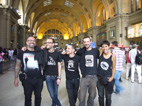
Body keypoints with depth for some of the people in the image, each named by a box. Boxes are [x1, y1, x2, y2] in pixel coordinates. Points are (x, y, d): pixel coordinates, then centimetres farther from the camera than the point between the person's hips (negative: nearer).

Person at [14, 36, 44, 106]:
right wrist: (16, 78, 4)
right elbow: (17, 66, 5)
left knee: (38, 97, 15)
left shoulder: (39, 52, 3)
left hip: (39, 79, 2)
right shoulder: (22, 53, 0)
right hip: (27, 79, -1)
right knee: (27, 97, 12)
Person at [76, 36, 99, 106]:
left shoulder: (96, 51, 2)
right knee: (82, 96, 1)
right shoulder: (80, 51, 1)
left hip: (94, 77, 1)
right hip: (84, 77, 0)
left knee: (92, 95, 14)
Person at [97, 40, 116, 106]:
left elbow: (113, 67, -2)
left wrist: (112, 77, -6)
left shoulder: (113, 56, -10)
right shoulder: (100, 53, -7)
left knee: (108, 96, 14)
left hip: (108, 78, -1)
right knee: (100, 96, 17)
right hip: (100, 78, 1)